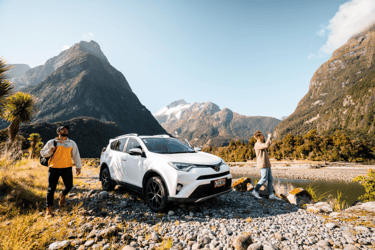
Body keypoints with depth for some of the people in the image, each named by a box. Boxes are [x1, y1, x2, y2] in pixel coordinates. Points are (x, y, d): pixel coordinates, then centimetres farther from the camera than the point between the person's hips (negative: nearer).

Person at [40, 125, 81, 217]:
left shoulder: (72, 143, 11)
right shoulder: (51, 142, 7)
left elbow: (76, 155, 10)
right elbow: (42, 153, 10)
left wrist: (78, 167, 2)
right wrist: (49, 151, -13)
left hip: (67, 168, 2)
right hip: (54, 168, -1)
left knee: (69, 186, 4)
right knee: (51, 189, 0)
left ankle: (63, 195, 37)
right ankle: (48, 209, 9)